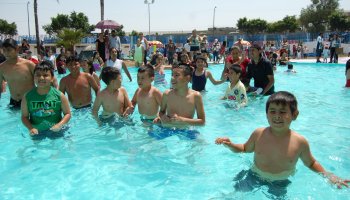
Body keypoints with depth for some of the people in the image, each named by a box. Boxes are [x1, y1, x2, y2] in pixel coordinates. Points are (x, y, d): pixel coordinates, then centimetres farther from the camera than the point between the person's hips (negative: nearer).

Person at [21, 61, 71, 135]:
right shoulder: (27, 96, -7)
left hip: (56, 132, -1)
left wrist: (60, 125, -20)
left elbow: (67, 114, -4)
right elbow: (25, 116, 2)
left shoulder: (59, 95, -12)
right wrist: (30, 128, -15)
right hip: (36, 133, 1)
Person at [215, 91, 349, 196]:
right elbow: (245, 149, 2)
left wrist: (327, 175, -14)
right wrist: (230, 145, -15)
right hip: (255, 177, 1)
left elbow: (310, 163, 0)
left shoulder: (300, 142, -20)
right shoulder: (258, 134, -19)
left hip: (281, 184, -1)